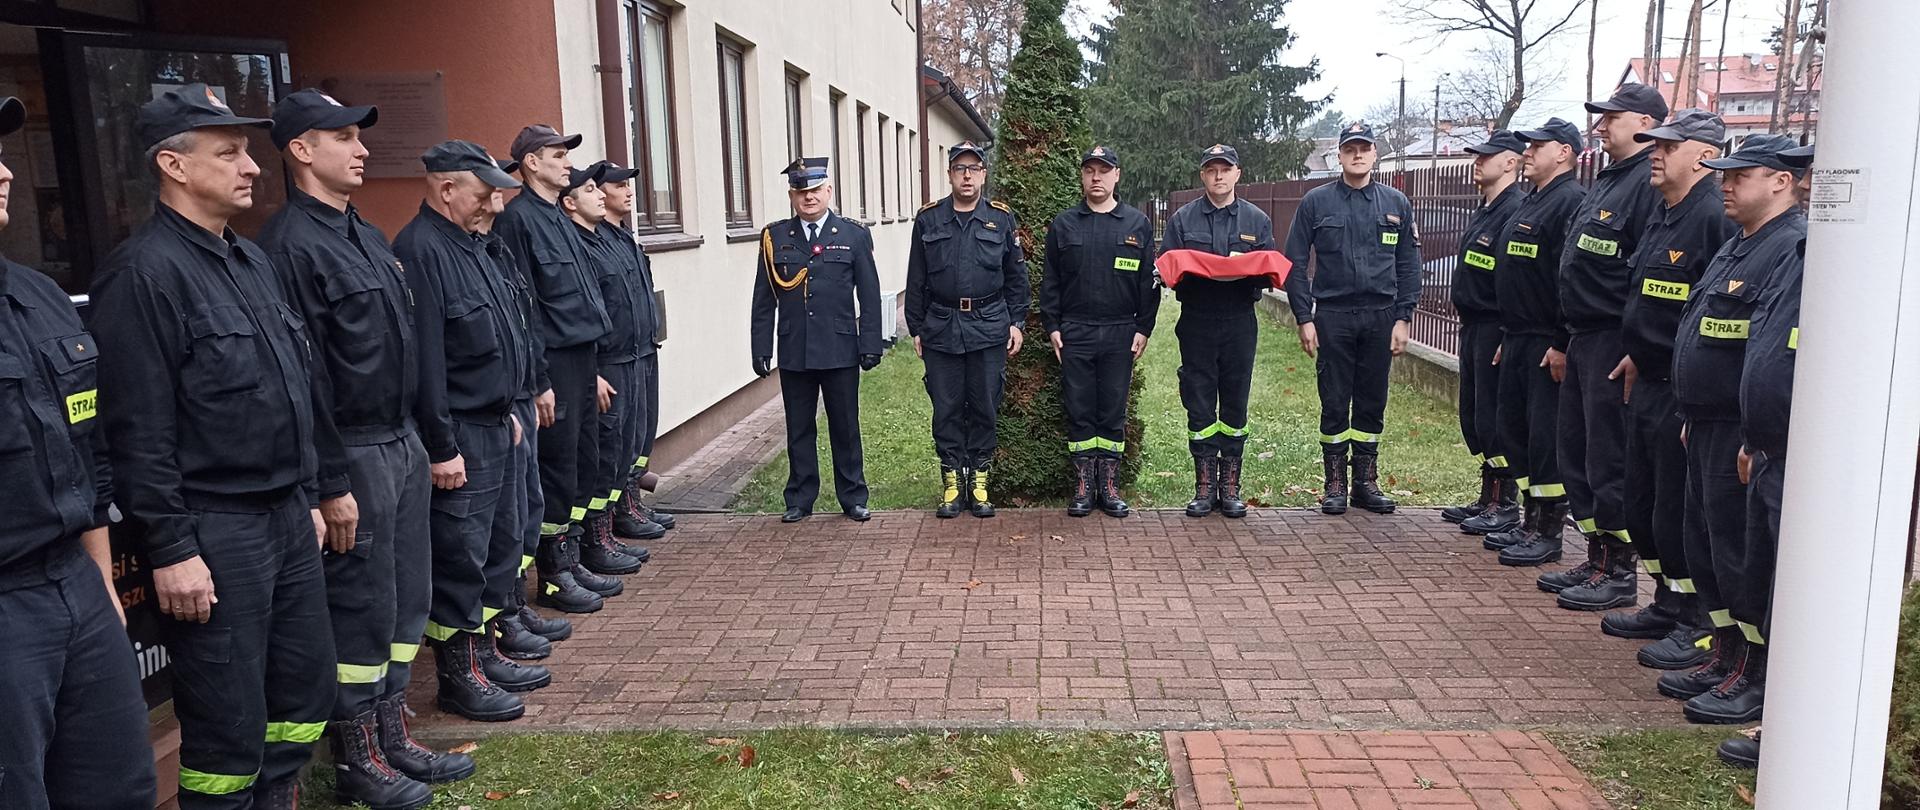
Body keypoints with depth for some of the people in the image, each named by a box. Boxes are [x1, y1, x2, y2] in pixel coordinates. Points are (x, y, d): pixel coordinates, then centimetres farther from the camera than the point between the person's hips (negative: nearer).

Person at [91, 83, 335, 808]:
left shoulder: (251, 260, 13)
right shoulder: (144, 272, -13)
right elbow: (138, 432, -17)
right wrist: (170, 549, -18)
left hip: (287, 518, 8)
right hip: (211, 533, -8)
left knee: (306, 688, 17)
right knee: (228, 725, 3)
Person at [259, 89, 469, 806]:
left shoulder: (365, 235, 14)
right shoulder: (290, 244, -15)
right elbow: (303, 377, -18)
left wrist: (421, 440, 16)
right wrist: (332, 486, -18)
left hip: (403, 442, 9)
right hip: (353, 453, -9)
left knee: (406, 599, 15)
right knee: (361, 609, 2)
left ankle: (392, 737, 28)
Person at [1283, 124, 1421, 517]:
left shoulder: (1396, 204, 8)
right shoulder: (1316, 202, 2)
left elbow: (1409, 267, 8)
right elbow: (1294, 263, 1)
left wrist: (1403, 318, 0)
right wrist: (1304, 318, -6)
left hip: (1380, 316, 2)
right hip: (1332, 316, -2)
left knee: (1372, 403, 8)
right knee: (1334, 403, 2)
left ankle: (1366, 481, 18)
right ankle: (1335, 484, 12)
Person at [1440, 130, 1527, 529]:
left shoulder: (1516, 211, -16)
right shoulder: (1484, 211, 16)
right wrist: (1467, 324, 19)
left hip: (1496, 328, -10)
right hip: (1472, 326, 10)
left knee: (1493, 416, -4)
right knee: (1472, 412, 15)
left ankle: (1506, 504, 6)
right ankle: (1488, 497, 25)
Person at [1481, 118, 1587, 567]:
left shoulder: (1571, 201, -13)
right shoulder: (1530, 202, 19)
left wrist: (1562, 344, -24)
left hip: (1548, 346, -10)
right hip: (1519, 341, 10)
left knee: (1547, 437, -4)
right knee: (1514, 430, 14)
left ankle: (1548, 532, 5)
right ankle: (1531, 521, 24)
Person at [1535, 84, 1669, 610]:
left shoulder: (1650, 184, -14)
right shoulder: (1605, 182, 18)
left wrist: (1632, 348, -22)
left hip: (1614, 344, -10)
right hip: (1583, 340, 10)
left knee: (1610, 462, -3)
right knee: (1576, 454, 15)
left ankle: (1619, 572, 8)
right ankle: (1596, 559, 26)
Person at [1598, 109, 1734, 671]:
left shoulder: (1717, 218, -17)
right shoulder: (1662, 215, 13)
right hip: (1648, 384, 10)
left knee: (1677, 514, -1)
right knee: (1642, 504, 17)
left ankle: (1699, 626, 14)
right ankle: (1667, 607, 32)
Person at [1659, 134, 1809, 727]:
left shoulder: (1794, 249, -16)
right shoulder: (1737, 247, 17)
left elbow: (1777, 350, -24)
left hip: (1745, 432, -10)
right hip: (1708, 426, 10)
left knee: (1743, 550, -2)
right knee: (1707, 541, 16)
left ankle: (1756, 678, 10)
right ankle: (1725, 657, 29)